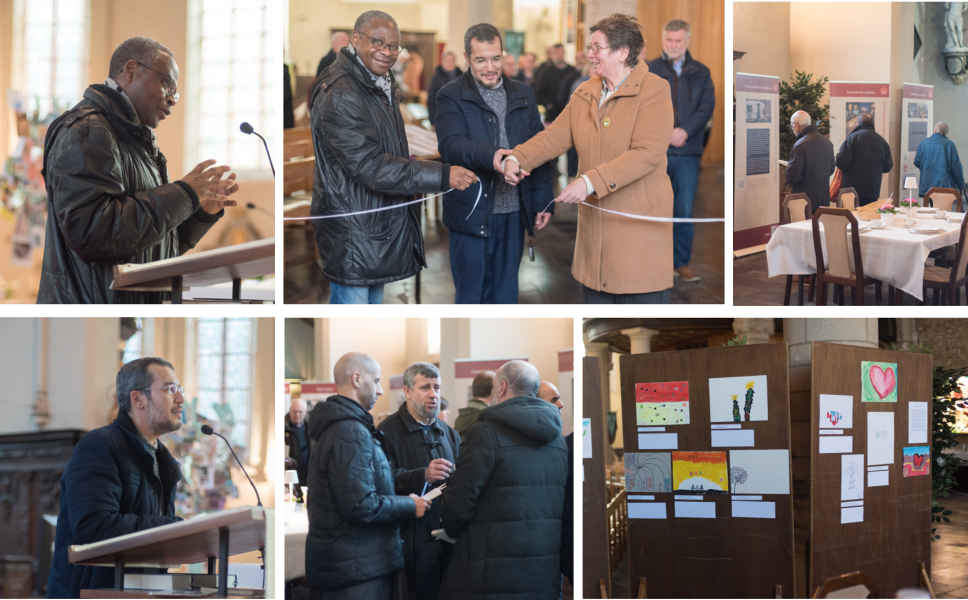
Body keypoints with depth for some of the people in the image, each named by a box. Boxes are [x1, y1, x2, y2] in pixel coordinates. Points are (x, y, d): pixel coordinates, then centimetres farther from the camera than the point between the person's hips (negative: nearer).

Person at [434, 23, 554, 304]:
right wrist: (490, 156, -37)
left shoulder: (524, 95, 11)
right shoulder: (451, 96, -4)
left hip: (513, 214, 4)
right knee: (470, 295, 3)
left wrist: (543, 200, 7)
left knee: (506, 294, 12)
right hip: (471, 215, -4)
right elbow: (450, 144, -19)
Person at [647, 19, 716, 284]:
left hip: (688, 152, 1)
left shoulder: (701, 72, 10)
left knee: (685, 211, 2)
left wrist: (685, 131, -13)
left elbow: (707, 107, 1)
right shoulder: (649, 70, 6)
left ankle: (681, 262, 11)